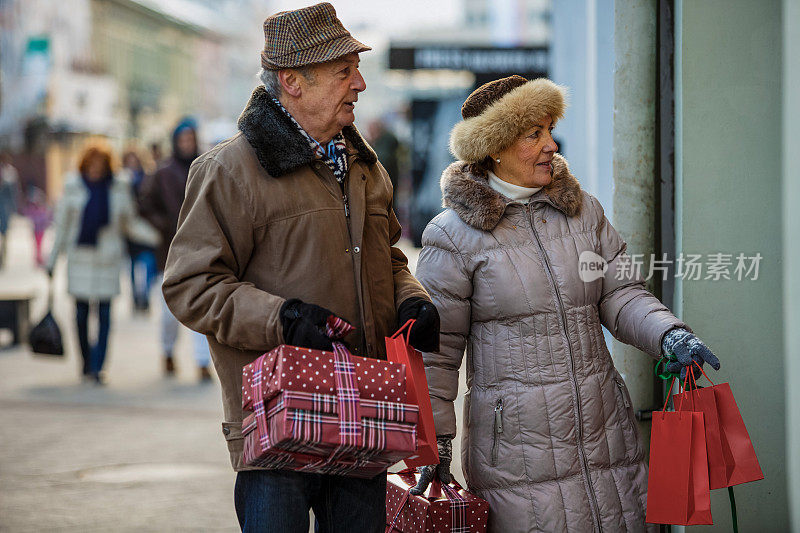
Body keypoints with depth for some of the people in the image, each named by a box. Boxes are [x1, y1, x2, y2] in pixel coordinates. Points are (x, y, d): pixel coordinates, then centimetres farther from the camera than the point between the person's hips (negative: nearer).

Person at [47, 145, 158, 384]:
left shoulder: (119, 189, 3)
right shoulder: (73, 187, 3)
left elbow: (130, 223, 12)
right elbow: (62, 225, 9)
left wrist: (156, 236, -4)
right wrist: (52, 260, 8)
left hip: (108, 256, -1)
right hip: (80, 255, 1)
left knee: (104, 314, -7)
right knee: (81, 312, 4)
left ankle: (96, 367, -6)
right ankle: (86, 362, 19)